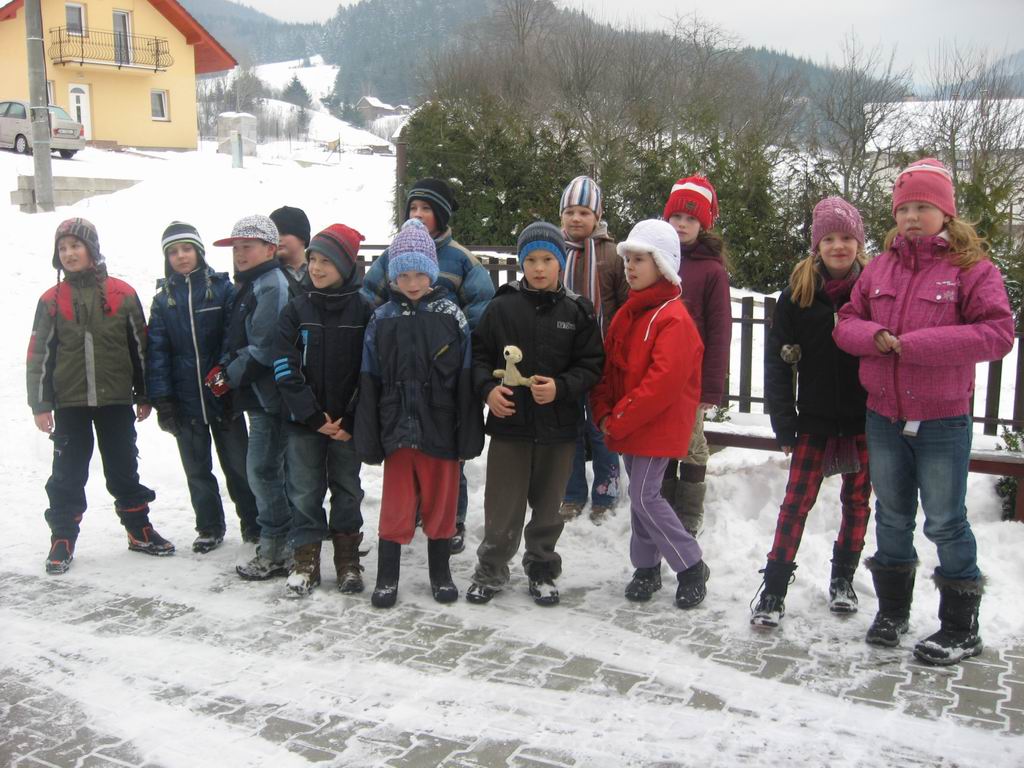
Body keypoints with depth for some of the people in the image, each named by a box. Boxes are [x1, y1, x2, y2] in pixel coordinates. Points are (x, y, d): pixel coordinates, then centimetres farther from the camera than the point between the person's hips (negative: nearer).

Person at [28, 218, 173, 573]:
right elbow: (39, 354, 3)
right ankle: (62, 539, 16)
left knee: (124, 468, 10)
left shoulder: (122, 294, 0)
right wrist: (40, 404, -1)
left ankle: (139, 530, 22)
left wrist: (144, 395, 6)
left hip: (117, 400, 0)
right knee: (68, 473, 5)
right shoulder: (52, 300, 1)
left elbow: (140, 346, 5)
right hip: (70, 403, 0)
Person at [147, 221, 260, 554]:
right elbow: (157, 351, 2)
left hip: (223, 395, -3)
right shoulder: (163, 299, 4)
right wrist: (161, 399, -5)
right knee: (197, 469, 12)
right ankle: (209, 529, 27)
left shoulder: (222, 289, -5)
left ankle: (254, 526, 22)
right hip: (185, 400, 3)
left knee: (238, 464, 8)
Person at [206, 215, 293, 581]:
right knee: (269, 469, 15)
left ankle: (274, 552, 4)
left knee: (262, 469, -6)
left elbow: (264, 349, -21)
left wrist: (228, 376, -12)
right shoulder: (251, 284, 17)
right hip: (259, 394, 10)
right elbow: (238, 339, 22)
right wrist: (223, 366, 6)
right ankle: (282, 545, 25)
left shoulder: (271, 286, -14)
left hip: (268, 395, -10)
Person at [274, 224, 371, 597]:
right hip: (304, 422, 1)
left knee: (347, 489, 10)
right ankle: (306, 561, 18)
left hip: (347, 423, -1)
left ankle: (348, 559, 22)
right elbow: (286, 370, -5)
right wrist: (314, 417, -12)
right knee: (304, 491, 6)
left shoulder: (363, 311, -3)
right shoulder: (296, 310, -1)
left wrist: (351, 421, -12)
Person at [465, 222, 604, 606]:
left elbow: (591, 365, 0)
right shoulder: (502, 306, -2)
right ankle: (491, 570, 23)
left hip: (558, 426, 1)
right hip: (508, 421, -1)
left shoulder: (577, 311, -1)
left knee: (548, 505, 14)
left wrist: (561, 387, -16)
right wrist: (487, 388, -14)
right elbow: (479, 354, 3)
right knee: (502, 506, 5)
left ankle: (542, 571, 31)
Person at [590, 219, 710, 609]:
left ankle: (692, 567, 9)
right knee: (640, 495, 14)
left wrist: (619, 421, -19)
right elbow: (608, 366, 13)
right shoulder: (627, 313, 11)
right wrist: (604, 413, -1)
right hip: (626, 426, 8)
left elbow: (663, 381, -24)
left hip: (658, 426, -8)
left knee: (645, 497, -8)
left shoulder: (673, 318, -17)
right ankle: (647, 568, 27)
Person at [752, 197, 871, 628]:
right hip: (815, 418, 0)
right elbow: (777, 360, -2)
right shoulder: (798, 292, -3)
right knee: (796, 502, -1)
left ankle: (843, 579, 31)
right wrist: (783, 424, -5)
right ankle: (774, 591, 4)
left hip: (866, 418, 1)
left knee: (857, 501, 13)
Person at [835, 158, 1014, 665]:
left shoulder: (971, 268, -8)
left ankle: (961, 628, 19)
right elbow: (846, 323, 8)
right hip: (884, 415, 5)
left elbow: (998, 333, -18)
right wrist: (875, 337, -16)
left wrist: (916, 343, -23)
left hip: (942, 419, -5)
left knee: (945, 522, 4)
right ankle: (892, 610, 32)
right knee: (892, 516, 16)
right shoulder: (880, 268, 7)